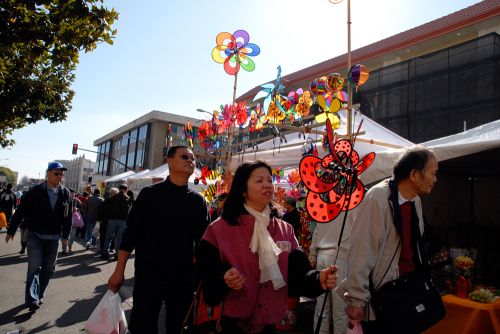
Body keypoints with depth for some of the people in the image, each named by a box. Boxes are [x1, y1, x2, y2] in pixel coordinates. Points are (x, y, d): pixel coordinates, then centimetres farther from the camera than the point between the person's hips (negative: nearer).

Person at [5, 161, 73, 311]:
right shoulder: (35, 191, -9)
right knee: (34, 266, -11)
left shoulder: (66, 193, -1)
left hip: (53, 237, 3)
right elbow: (20, 211, -4)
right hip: (35, 235, -3)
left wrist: (65, 235, 6)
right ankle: (32, 299, -9)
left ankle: (39, 295, 24)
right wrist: (11, 231, -2)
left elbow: (68, 216, 5)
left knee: (48, 268, 10)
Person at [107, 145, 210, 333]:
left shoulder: (198, 201, 2)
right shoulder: (150, 194, -4)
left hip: (184, 279, 2)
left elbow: (202, 240, 4)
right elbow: (131, 233, -3)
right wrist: (119, 271, -4)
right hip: (148, 275, -2)